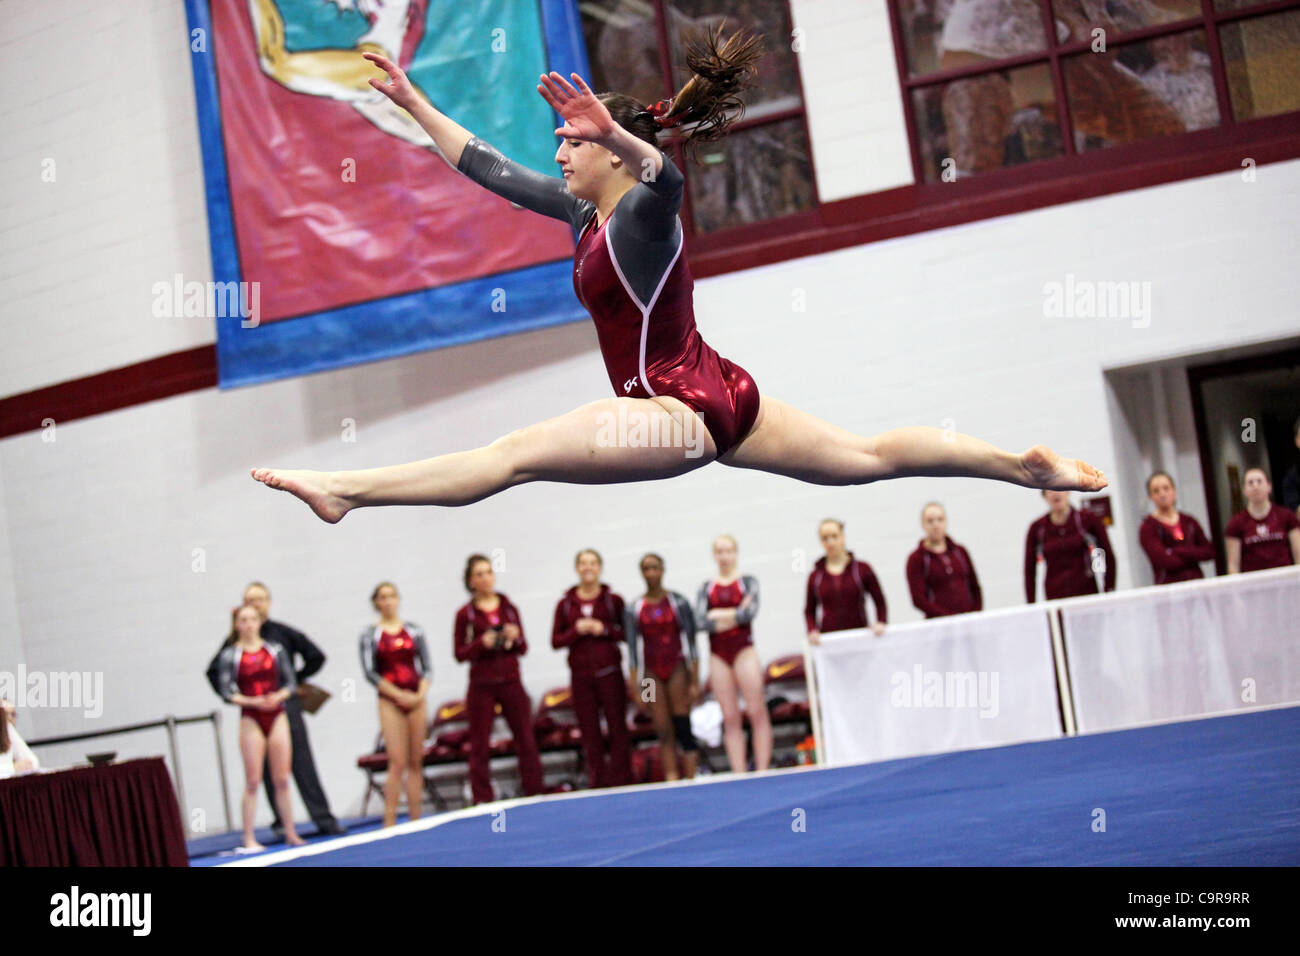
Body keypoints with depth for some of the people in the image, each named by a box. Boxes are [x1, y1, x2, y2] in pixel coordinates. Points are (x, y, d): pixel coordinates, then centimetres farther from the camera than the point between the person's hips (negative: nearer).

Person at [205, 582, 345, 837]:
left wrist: (296, 680, 5)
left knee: (303, 764, -1)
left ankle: (324, 819, 0)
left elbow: (316, 656, 8)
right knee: (269, 770, 1)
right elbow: (214, 671, 9)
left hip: (287, 705, 0)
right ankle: (280, 823, 7)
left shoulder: (283, 633, 5)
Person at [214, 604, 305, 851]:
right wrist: (253, 701, -18)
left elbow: (291, 683, 6)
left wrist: (278, 696, -14)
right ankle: (248, 838, 2)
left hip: (277, 717, 2)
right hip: (250, 719, -2)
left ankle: (290, 833, 12)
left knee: (282, 780, 5)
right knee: (252, 782, -3)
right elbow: (226, 692, -5)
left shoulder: (275, 650, 6)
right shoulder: (229, 656, -1)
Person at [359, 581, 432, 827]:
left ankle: (416, 820, 8)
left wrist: (421, 694, -8)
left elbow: (427, 667, 8)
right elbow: (370, 672, -4)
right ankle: (389, 822, -8)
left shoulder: (414, 631, 8)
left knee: (416, 762, 4)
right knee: (398, 762, -10)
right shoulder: (370, 635, 1)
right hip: (390, 701, -3)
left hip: (416, 700, 3)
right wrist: (399, 695, -11)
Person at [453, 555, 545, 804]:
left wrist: (515, 638, -10)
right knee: (480, 746, 0)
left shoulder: (509, 608, 9)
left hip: (510, 682, 2)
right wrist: (481, 643, -17)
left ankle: (534, 793, 8)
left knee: (526, 740, 1)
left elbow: (523, 649, 12)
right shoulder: (465, 614, 0)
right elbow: (460, 653, -1)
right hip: (482, 687, -2)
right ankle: (482, 800, 5)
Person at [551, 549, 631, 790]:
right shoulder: (565, 604, 6)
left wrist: (605, 629, -13)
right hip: (581, 676, 1)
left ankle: (621, 781, 5)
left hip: (610, 672, -1)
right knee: (589, 733, 4)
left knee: (617, 727, -1)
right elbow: (556, 641, 5)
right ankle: (597, 782, 9)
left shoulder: (613, 600, 3)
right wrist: (576, 631, -11)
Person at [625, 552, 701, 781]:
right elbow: (632, 649, 1)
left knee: (683, 729, -7)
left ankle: (690, 781, -4)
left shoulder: (678, 602, -2)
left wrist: (694, 682, -7)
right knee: (664, 734, 0)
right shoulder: (635, 609, 2)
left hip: (678, 667, -2)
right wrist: (635, 690, -4)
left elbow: (690, 641, -2)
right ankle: (672, 781, -1)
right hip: (653, 672, 2)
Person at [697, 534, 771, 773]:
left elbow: (751, 612, -14)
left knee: (757, 713, -6)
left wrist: (718, 615, -10)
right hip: (718, 655, 3)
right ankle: (739, 774, 4)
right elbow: (701, 621, -5)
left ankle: (762, 771, -3)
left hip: (744, 650, -3)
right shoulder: (706, 588, 8)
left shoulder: (748, 582, 3)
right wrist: (735, 614, -10)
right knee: (730, 719, 3)